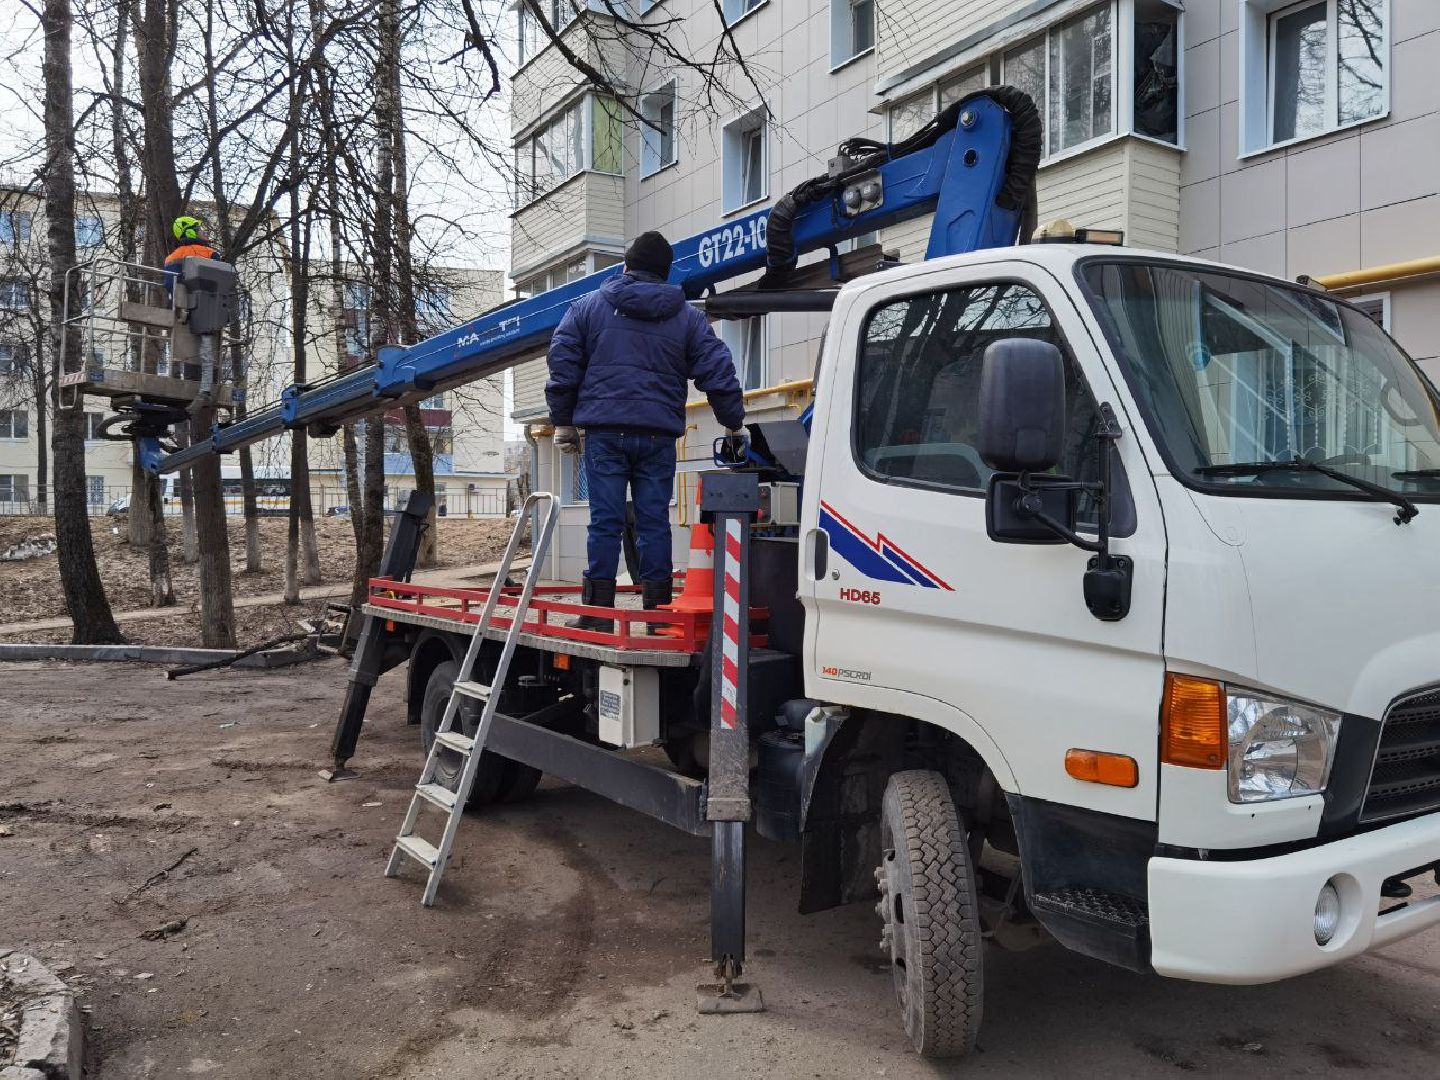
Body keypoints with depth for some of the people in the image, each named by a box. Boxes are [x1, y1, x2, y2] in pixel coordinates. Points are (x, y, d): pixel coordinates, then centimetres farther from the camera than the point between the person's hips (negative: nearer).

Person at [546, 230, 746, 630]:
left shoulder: (588, 306, 8)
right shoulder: (687, 317, 10)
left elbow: (563, 365, 6)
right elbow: (719, 372, 8)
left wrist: (563, 422, 13)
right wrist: (733, 424, 18)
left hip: (604, 431, -1)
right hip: (659, 434, 1)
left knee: (605, 521, 0)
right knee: (654, 521, 5)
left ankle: (598, 612, 1)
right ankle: (658, 610, 7)